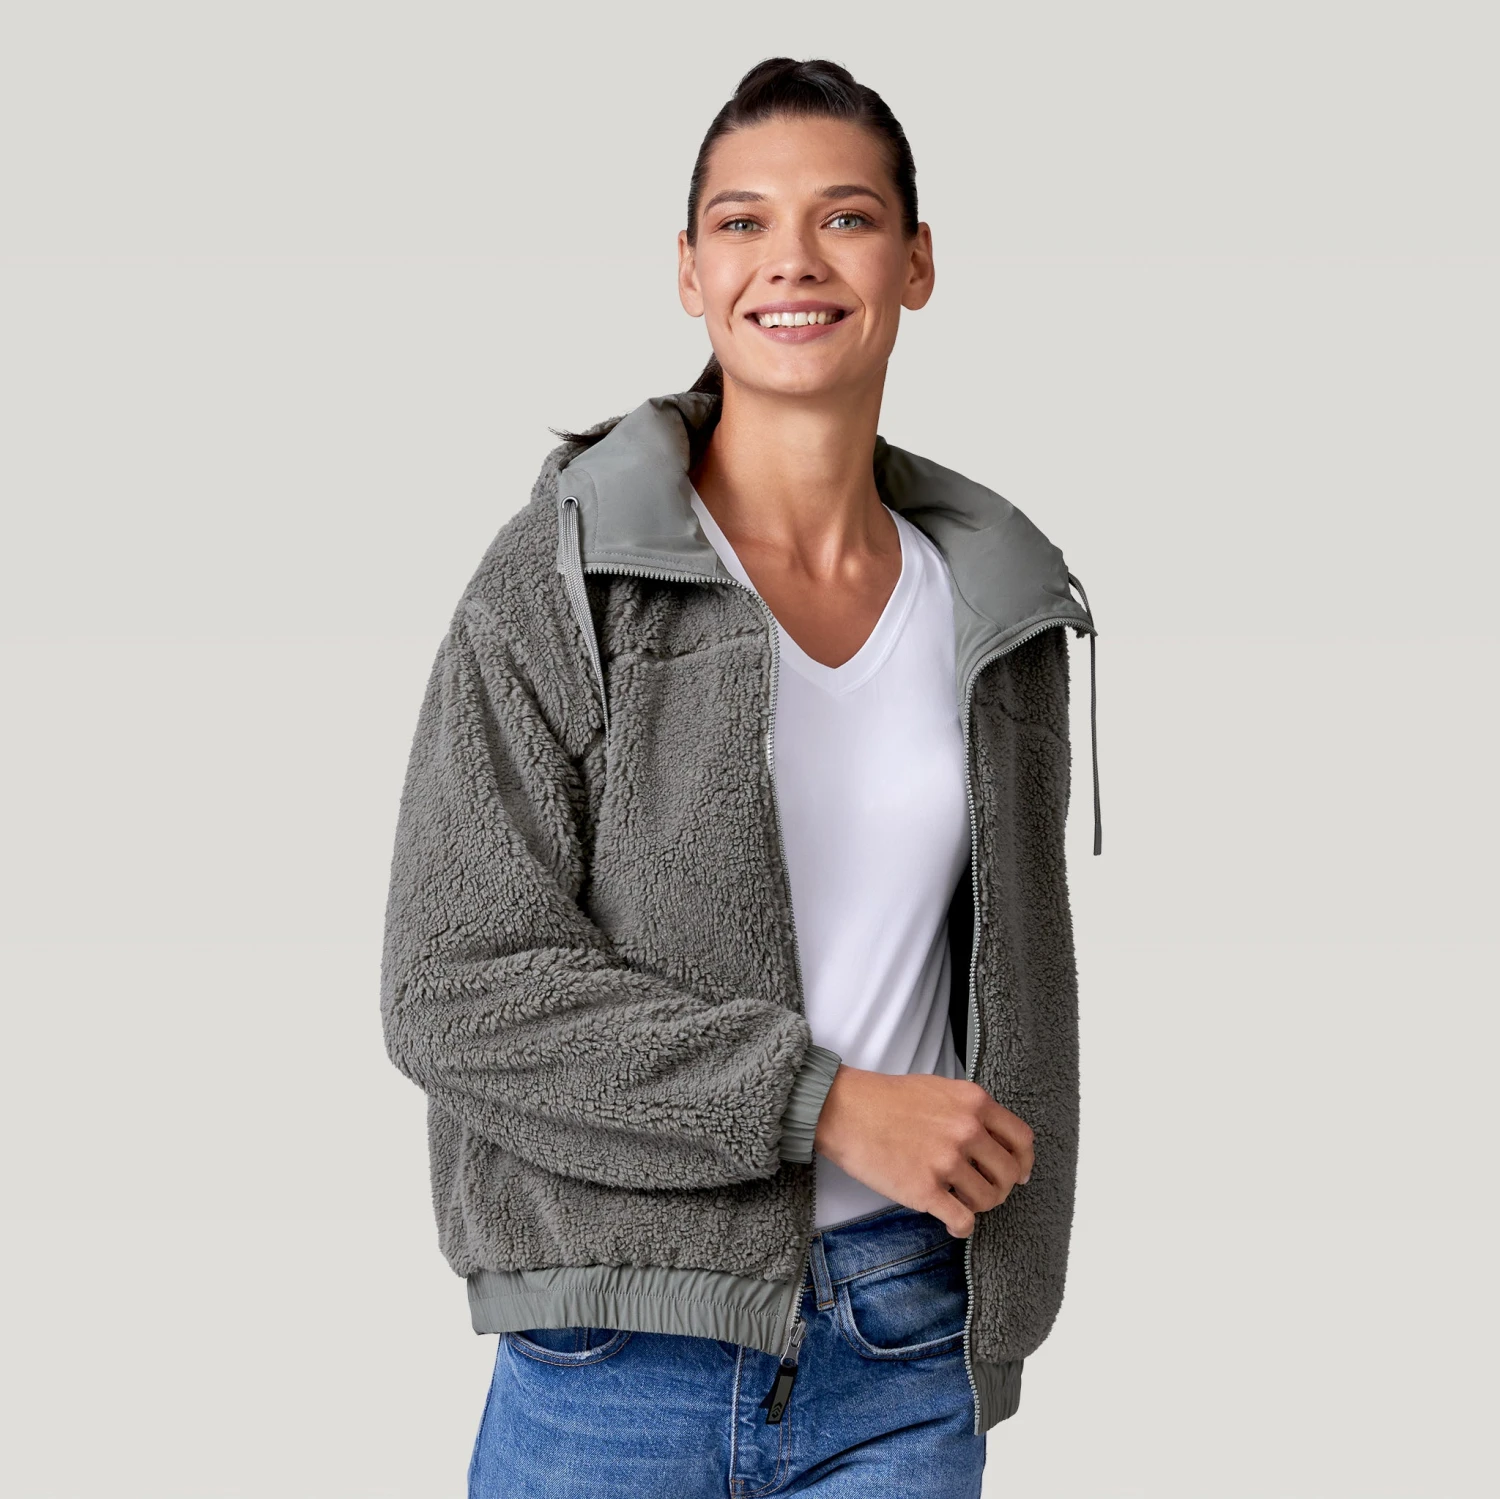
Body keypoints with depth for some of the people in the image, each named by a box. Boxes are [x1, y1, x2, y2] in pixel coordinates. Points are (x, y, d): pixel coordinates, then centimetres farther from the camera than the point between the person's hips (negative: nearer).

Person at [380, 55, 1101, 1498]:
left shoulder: (995, 598, 5)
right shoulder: (564, 578, -8)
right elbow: (456, 990, -13)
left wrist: (993, 1315, 14)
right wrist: (824, 1098, -16)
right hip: (624, 1356, -3)